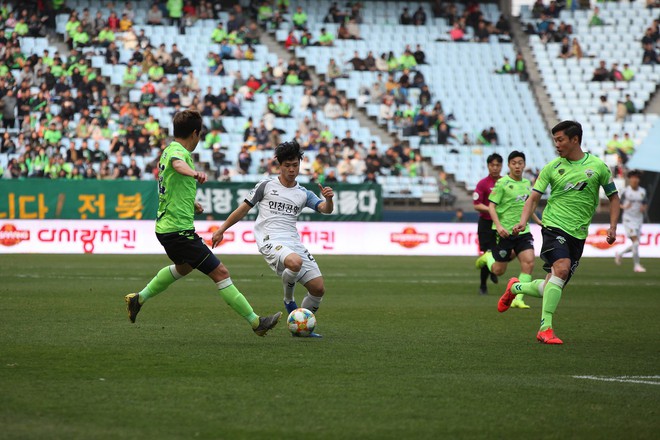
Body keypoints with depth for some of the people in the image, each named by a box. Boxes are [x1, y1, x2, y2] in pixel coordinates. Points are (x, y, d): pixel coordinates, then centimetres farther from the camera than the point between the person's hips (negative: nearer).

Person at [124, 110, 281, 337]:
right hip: (179, 229, -11)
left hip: (166, 226, 11)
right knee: (220, 272, -9)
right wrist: (194, 173, -65)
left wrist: (190, 203, 39)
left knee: (183, 267, 36)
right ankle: (256, 322, -8)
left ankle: (139, 298, 39)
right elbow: (178, 164, -44)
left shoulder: (169, 150, 14)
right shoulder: (178, 152, -17)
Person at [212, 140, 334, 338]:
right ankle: (288, 299, -7)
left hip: (294, 242, 5)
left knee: (318, 288, -4)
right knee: (294, 262, -37)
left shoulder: (303, 194, 16)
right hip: (270, 240, -5)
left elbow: (326, 209, 4)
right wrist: (222, 229, 13)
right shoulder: (266, 186, 8)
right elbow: (244, 208, 14)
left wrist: (328, 199, -19)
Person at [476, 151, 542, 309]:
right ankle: (487, 257, 36)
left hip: (523, 231, 5)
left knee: (528, 263, -14)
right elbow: (491, 206, -10)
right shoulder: (502, 183, -8)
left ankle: (518, 299, -8)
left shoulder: (527, 183, 11)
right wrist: (499, 225, -22)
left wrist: (538, 221, 23)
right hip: (505, 231, -5)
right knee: (498, 271, 2)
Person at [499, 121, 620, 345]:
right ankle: (545, 328, -26)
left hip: (578, 234, 3)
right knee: (561, 268, -29)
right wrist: (523, 221, -15)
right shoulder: (552, 167, 3)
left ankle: (515, 288, 33)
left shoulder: (598, 166, 4)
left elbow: (613, 197, 13)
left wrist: (612, 227, 2)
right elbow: (534, 197, 3)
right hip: (554, 226, -3)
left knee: (552, 288, 3)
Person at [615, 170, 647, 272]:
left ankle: (619, 254, 33)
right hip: (628, 219, -5)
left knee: (635, 245, 7)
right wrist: (624, 207, -22)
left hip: (639, 219, 5)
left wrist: (643, 208, -10)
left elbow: (645, 204, 14)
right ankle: (637, 265, -9)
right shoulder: (625, 191, -8)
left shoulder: (642, 191, 5)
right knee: (636, 242, -16)